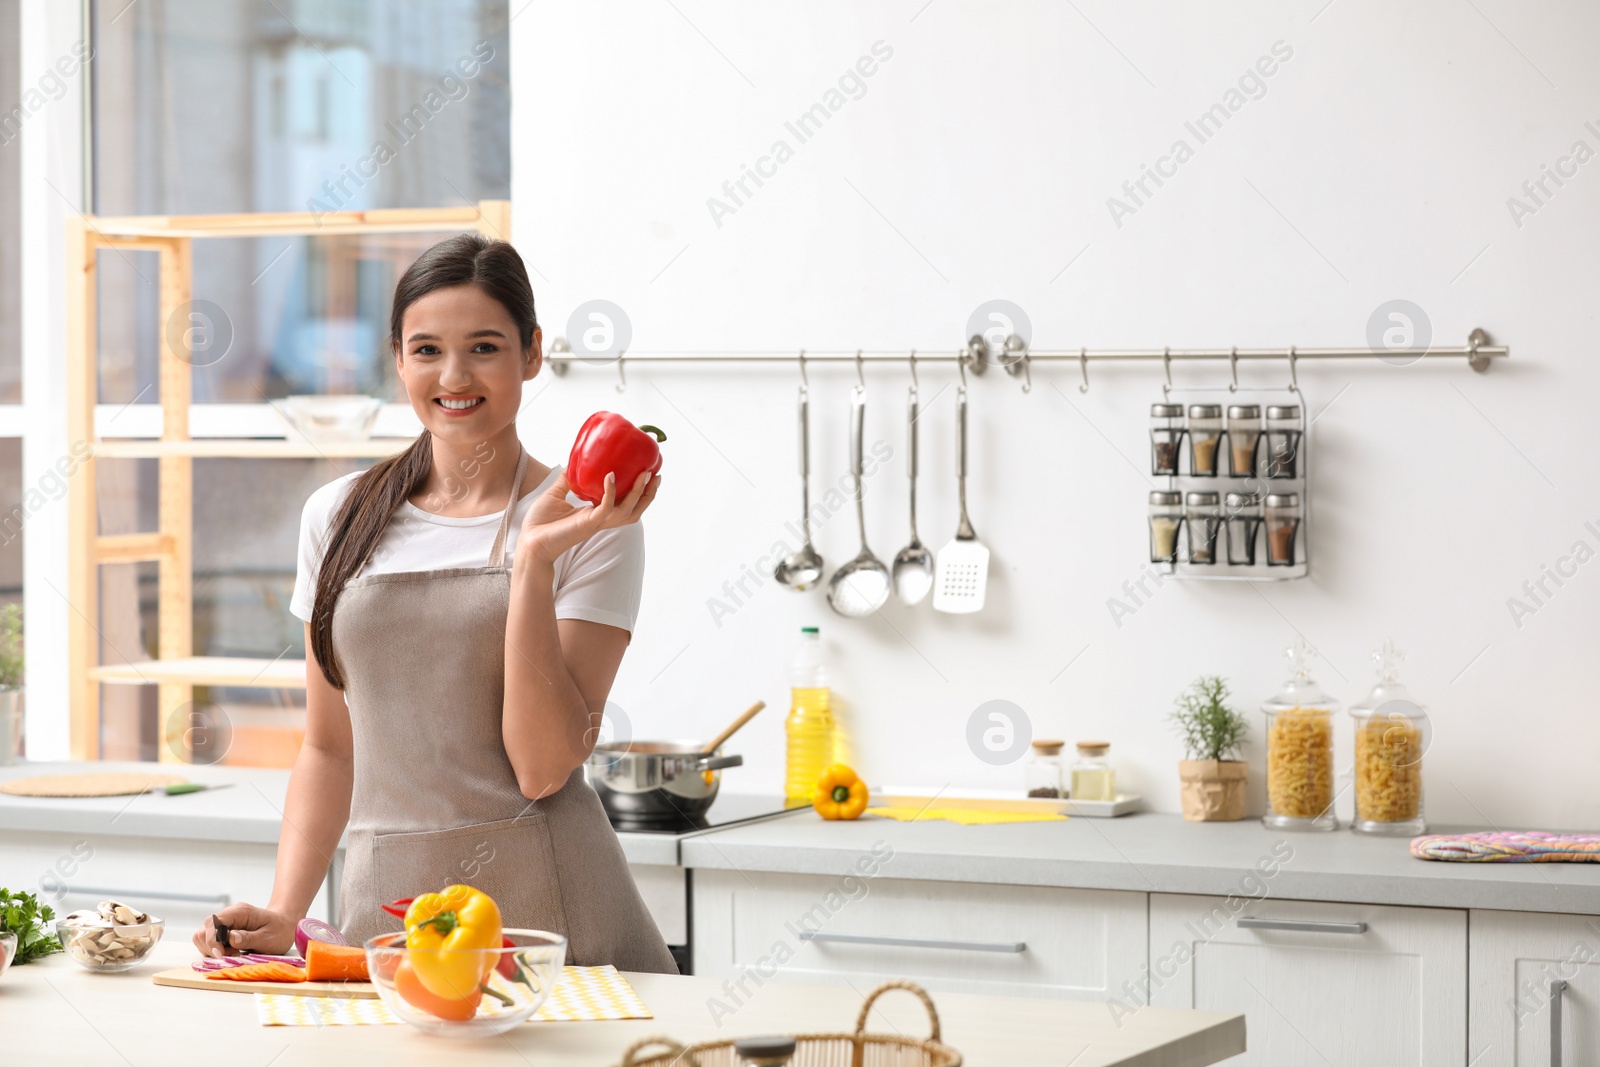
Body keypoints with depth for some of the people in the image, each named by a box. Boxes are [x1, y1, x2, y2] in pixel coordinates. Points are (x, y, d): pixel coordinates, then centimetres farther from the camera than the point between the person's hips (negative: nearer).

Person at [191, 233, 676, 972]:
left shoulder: (588, 524, -1)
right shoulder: (340, 517, 11)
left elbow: (542, 767, -9)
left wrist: (535, 562, -15)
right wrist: (283, 913, 3)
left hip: (543, 910, -3)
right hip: (383, 901, 3)